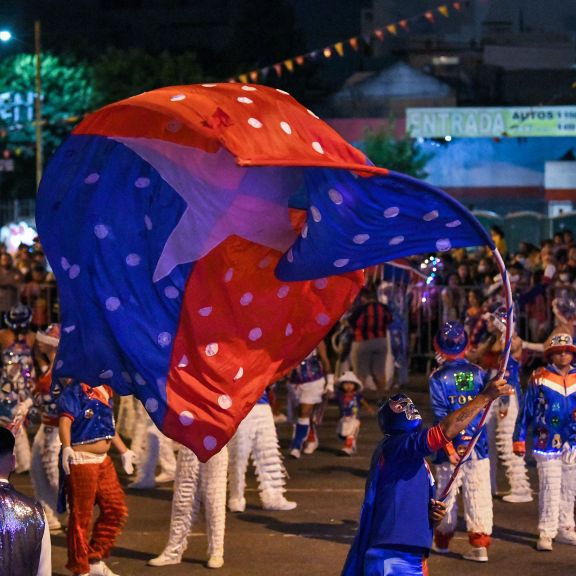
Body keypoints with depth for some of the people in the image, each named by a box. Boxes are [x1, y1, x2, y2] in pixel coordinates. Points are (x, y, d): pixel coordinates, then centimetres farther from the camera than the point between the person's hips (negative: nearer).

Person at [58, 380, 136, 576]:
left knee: (116, 510, 10)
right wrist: (66, 447, -38)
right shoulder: (75, 389, -11)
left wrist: (124, 451, 31)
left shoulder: (105, 390, 14)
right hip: (81, 460, -9)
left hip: (103, 460, 9)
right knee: (81, 516, -2)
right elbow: (65, 420, -23)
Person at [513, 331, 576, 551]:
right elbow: (526, 410, 0)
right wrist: (519, 438, 0)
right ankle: (546, 533, -2)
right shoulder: (539, 379, -5)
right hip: (547, 442, -4)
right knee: (549, 488, -7)